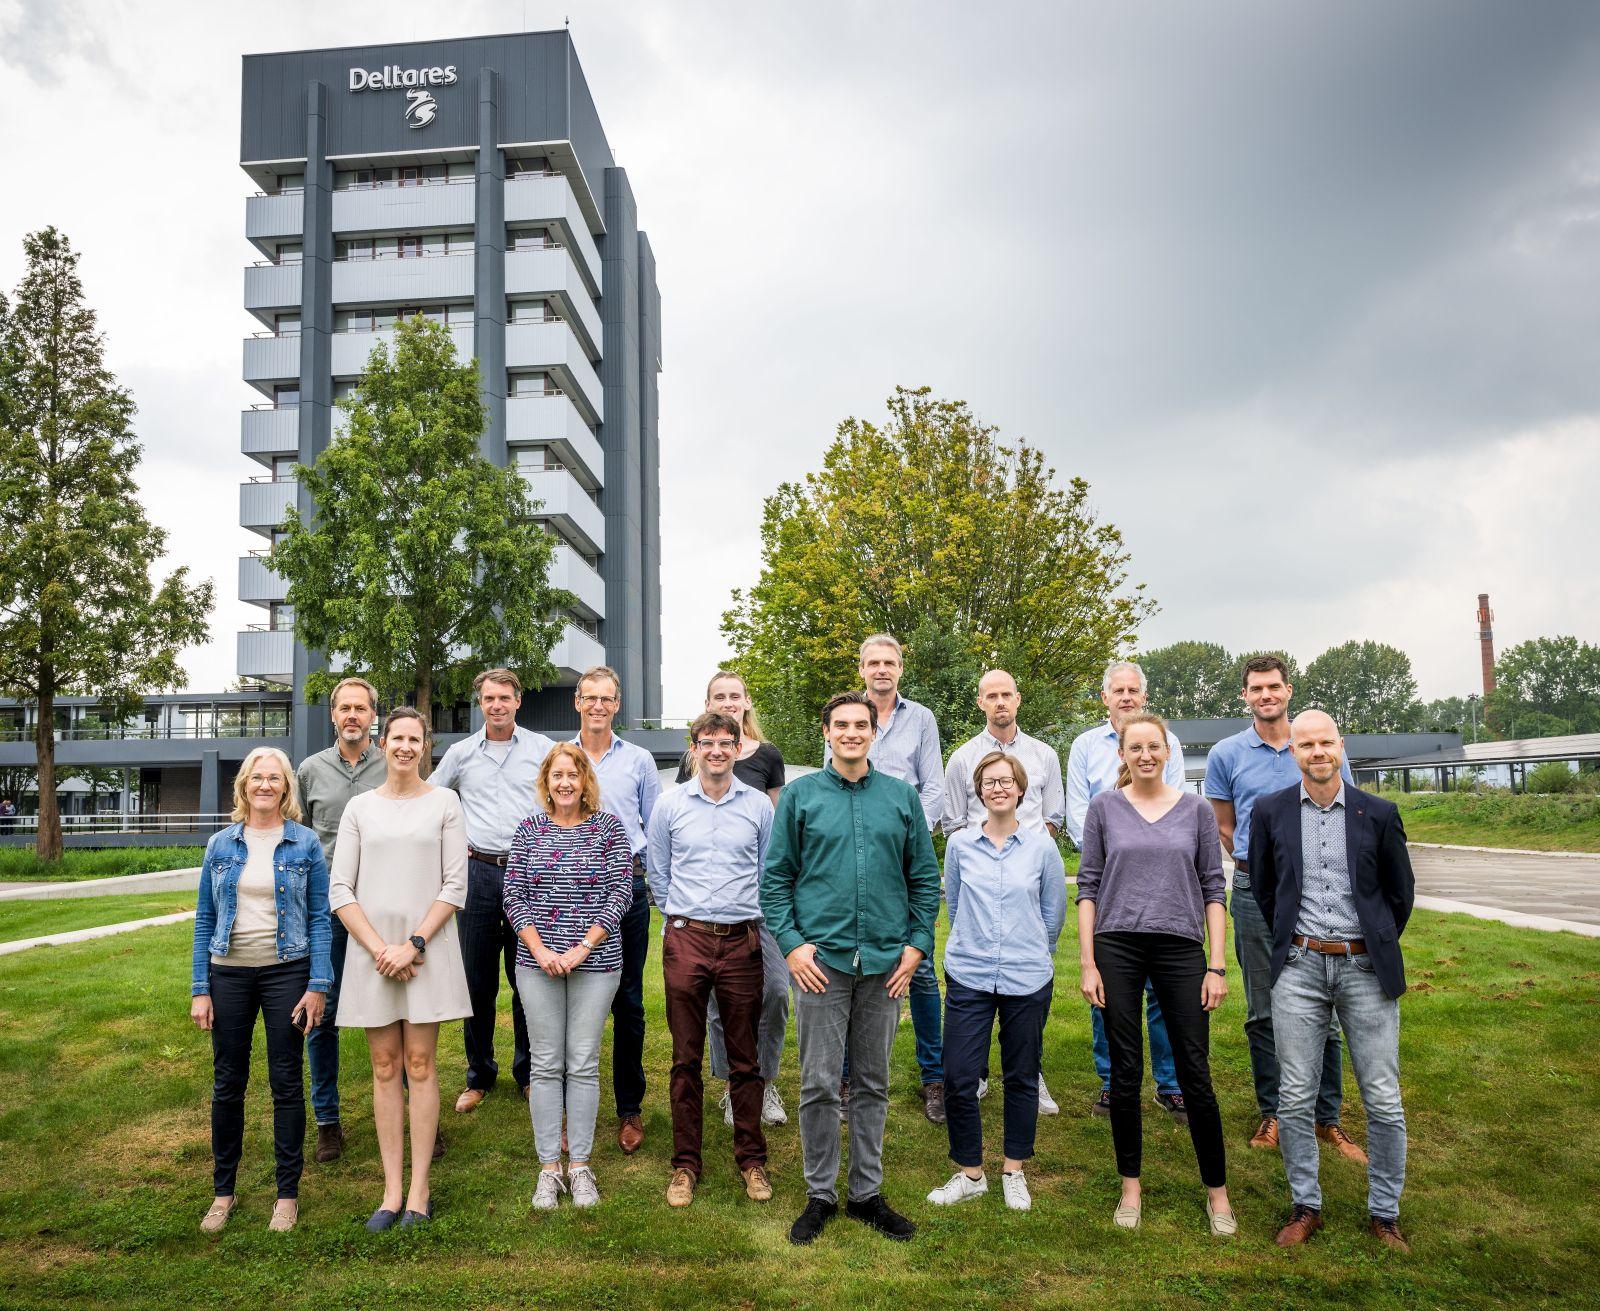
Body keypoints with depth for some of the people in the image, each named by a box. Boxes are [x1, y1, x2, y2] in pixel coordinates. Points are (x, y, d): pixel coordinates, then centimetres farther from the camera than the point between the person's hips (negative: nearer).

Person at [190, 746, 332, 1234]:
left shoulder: (305, 844, -2)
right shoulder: (221, 845, 5)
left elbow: (319, 917, -2)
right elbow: (205, 918, 7)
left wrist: (317, 984, -9)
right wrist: (200, 989, 1)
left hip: (286, 972, -2)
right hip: (229, 973, 2)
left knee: (286, 1082, 4)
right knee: (227, 1083, 10)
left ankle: (287, 1193, 17)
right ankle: (223, 1190, 26)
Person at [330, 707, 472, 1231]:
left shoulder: (444, 802, 3)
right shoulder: (359, 807, 7)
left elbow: (455, 886, -1)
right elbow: (340, 890, 2)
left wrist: (414, 944, -11)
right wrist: (380, 948, -9)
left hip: (428, 945, -2)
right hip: (370, 946, 2)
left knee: (420, 1065, 1)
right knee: (385, 1068, 5)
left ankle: (419, 1189, 8)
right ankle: (392, 1189, 12)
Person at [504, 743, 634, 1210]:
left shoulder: (609, 828, -1)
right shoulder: (529, 830, 4)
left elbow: (620, 893, -5)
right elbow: (513, 895, 2)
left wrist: (582, 949, -12)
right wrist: (539, 950, -9)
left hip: (595, 961, -1)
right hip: (537, 962, 1)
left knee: (583, 1064, 5)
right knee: (545, 1065, 7)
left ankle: (580, 1164, 17)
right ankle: (549, 1167, 17)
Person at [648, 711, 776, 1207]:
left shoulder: (759, 805, 3)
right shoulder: (670, 804, 3)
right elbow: (658, 875, 11)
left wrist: (751, 919, 11)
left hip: (742, 942, 0)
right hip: (686, 941, 0)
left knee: (745, 1058, 8)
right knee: (686, 1059, 7)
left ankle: (752, 1160, 21)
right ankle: (685, 1163, 19)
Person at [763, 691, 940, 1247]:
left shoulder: (902, 797, 6)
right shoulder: (800, 795, 1)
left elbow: (925, 878, 9)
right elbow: (775, 877, 1)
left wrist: (916, 944, 0)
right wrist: (791, 943, -8)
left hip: (885, 961, 2)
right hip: (822, 958, -2)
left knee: (873, 1084, 12)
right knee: (819, 1085, 3)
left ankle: (867, 1192, 25)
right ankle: (820, 1195, 19)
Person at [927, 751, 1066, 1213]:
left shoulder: (1042, 847, -1)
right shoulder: (959, 844, 1)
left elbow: (1054, 912, 10)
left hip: (1028, 980, 0)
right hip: (968, 977, 0)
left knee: (1021, 1077, 11)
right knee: (958, 1079, -1)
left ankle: (1014, 1171, 28)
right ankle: (970, 1173, 17)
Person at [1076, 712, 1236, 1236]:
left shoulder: (1196, 810, 5)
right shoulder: (1104, 808, 4)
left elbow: (1213, 889, 5)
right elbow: (1088, 887, 3)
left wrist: (1217, 966, -1)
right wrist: (1088, 963, -3)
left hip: (1180, 949, 0)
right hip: (1118, 949, 0)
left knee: (1195, 1075, 2)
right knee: (1125, 1073, 7)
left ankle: (1217, 1190, 18)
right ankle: (1130, 1185, 22)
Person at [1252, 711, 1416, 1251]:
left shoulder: (1379, 814, 0)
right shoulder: (1271, 811, 2)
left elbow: (1401, 892, 11)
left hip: (1366, 968, 0)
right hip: (1299, 969, 1)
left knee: (1384, 1101, 5)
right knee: (1294, 1099, 4)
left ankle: (1384, 1212, 22)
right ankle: (1305, 1206, 20)